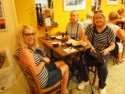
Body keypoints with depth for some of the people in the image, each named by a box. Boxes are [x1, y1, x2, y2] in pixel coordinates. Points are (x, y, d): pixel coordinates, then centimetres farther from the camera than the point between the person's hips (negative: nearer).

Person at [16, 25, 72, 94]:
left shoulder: (27, 47, -2)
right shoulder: (24, 51, -32)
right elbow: (35, 72, -32)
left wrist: (41, 59, -5)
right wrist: (44, 61, -18)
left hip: (43, 70, 9)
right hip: (43, 80, -9)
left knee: (62, 62, 20)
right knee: (66, 67, 7)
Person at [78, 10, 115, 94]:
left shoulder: (109, 30, -4)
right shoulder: (90, 27, 2)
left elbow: (112, 45, -1)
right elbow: (86, 38, -1)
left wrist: (107, 49, -23)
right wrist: (91, 46, -20)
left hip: (103, 53, -2)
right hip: (91, 51, 2)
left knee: (103, 68, -27)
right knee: (81, 62, -23)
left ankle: (102, 85, 8)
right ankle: (85, 80, 10)